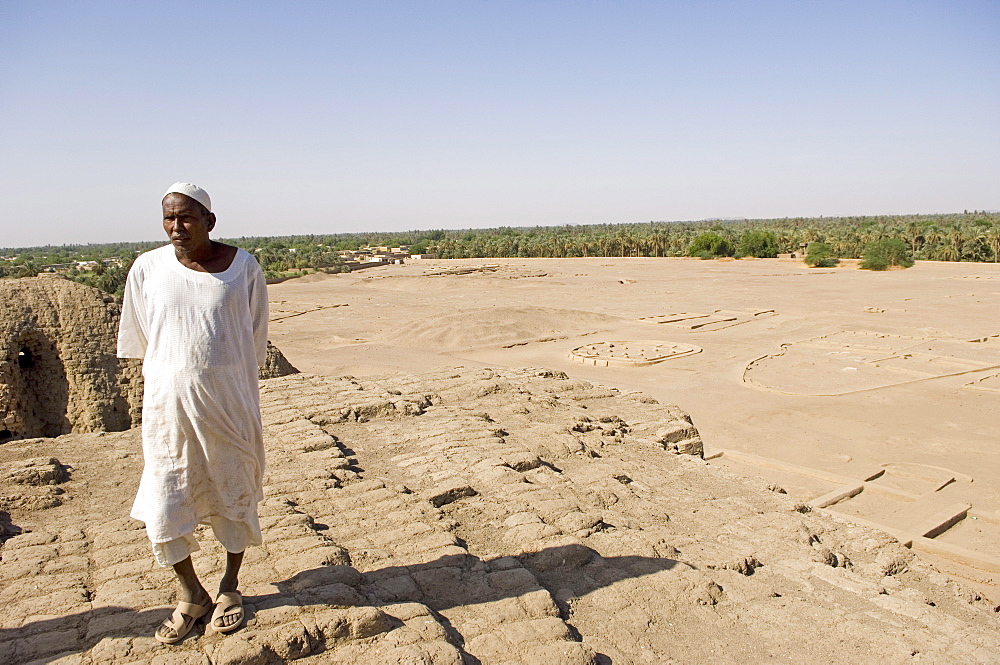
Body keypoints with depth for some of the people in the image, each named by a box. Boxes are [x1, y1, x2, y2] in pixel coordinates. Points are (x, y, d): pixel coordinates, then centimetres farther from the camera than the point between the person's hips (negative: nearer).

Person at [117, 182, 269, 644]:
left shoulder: (243, 267, -5)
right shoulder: (147, 268, -2)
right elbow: (140, 340, 10)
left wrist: (228, 386, 10)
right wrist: (168, 378, 11)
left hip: (229, 402, -1)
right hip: (167, 402, 1)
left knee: (234, 493, 11)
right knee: (163, 504, 4)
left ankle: (230, 587, 33)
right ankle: (191, 594, 27)